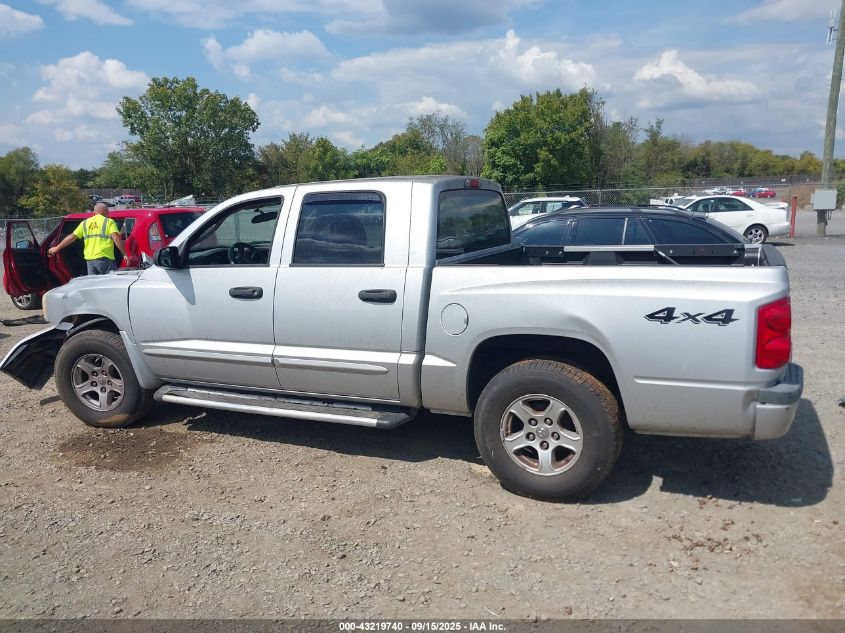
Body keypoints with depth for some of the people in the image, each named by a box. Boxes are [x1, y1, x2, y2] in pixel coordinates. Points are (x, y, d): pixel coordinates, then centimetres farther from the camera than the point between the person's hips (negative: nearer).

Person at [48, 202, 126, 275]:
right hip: (105, 259, -5)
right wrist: (125, 254, -11)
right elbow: (116, 239, -11)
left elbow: (71, 237, 18)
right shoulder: (109, 222, 1)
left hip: (90, 260, 5)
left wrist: (57, 248, 29)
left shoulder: (85, 223, 16)